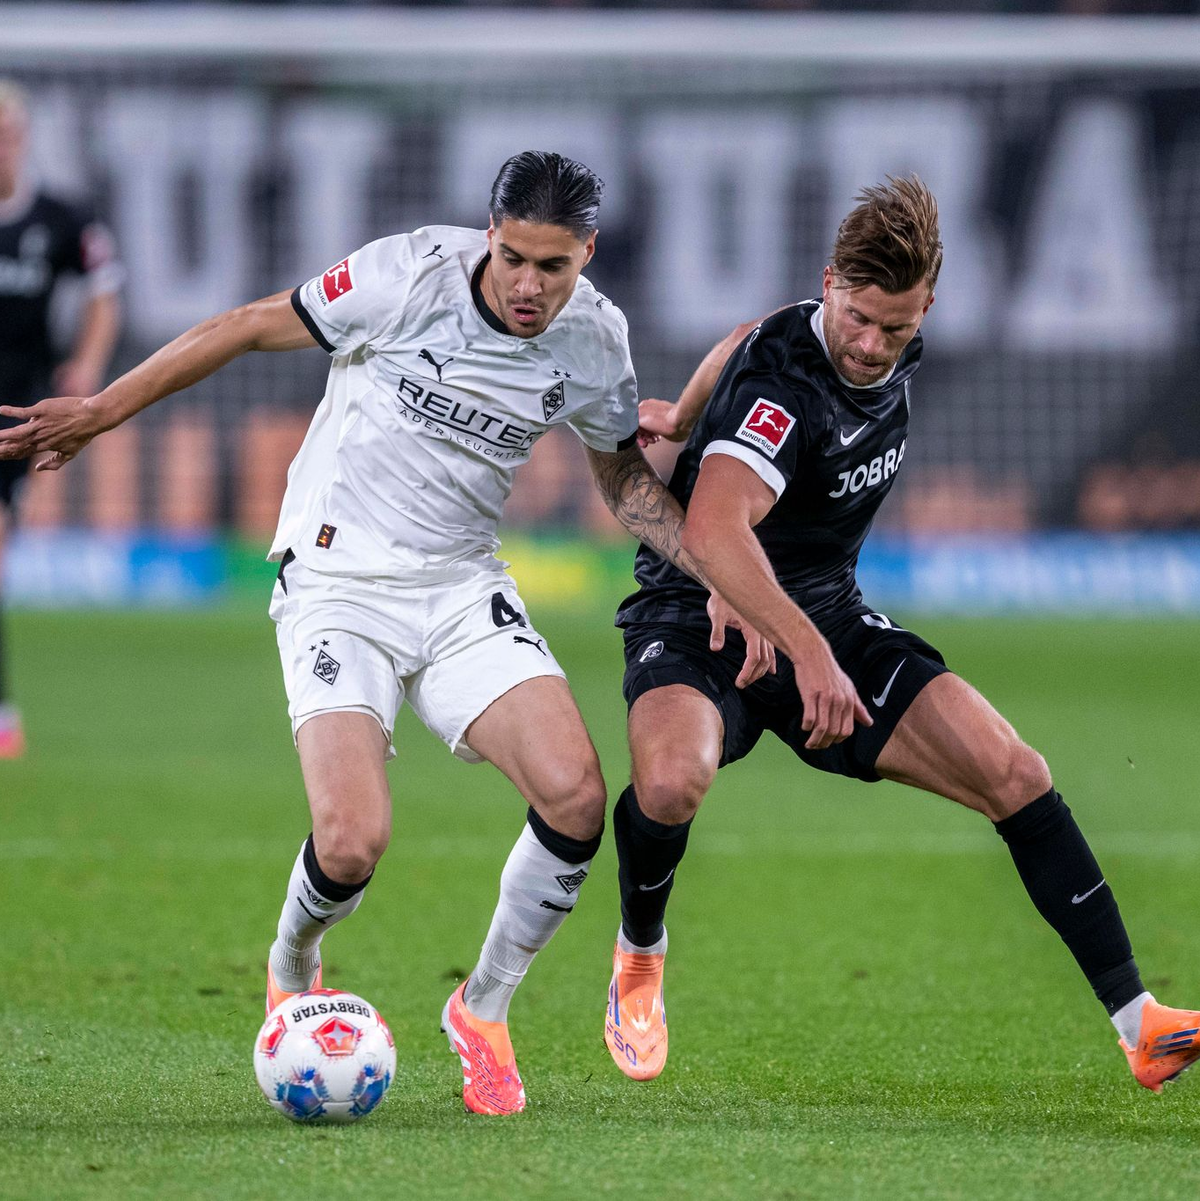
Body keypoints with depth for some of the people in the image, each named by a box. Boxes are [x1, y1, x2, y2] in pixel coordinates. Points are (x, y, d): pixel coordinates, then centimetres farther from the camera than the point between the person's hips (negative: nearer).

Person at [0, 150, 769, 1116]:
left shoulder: (595, 339, -3)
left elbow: (625, 476, 15)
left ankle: (484, 1010, 6)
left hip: (463, 588, 4)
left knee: (574, 794, -19)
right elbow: (252, 328, -5)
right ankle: (292, 974, 17)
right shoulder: (414, 274, -16)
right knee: (352, 844, -21)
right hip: (337, 582, -4)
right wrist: (102, 411, -3)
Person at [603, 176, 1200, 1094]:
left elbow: (746, 342, 20)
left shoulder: (900, 357, -1)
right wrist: (808, 651, -52)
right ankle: (639, 956, -4)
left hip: (828, 620, 7)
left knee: (1015, 775, -8)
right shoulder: (785, 380, -27)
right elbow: (713, 528, -44)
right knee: (674, 779, -38)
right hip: (700, 615, -7)